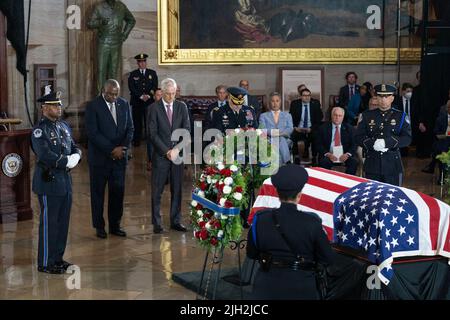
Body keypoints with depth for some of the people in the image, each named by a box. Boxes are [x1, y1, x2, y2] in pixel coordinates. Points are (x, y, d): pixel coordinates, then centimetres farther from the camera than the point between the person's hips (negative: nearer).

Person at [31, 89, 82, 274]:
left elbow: (74, 147, 16)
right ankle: (45, 263, 10)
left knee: (63, 222, 14)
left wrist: (76, 156, -7)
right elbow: (45, 155, -25)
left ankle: (58, 258, 26)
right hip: (49, 182, -8)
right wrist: (67, 161, -17)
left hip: (65, 181, 8)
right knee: (49, 223, 0)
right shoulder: (40, 130, -14)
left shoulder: (64, 126, 12)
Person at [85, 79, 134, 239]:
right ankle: (99, 226, 18)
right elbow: (92, 133, -15)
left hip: (120, 155, 4)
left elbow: (130, 128, 7)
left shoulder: (124, 104, 5)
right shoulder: (93, 106, -9)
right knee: (98, 192, 7)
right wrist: (112, 149, -17)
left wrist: (124, 148, -8)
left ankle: (115, 225, 19)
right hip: (100, 157, -4)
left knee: (118, 191, 7)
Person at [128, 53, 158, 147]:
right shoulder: (133, 74, 9)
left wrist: (148, 95, -11)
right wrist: (141, 96, -12)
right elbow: (132, 88, -1)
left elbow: (155, 86, 4)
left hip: (150, 101, 0)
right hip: (136, 102, 0)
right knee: (137, 122, -1)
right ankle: (136, 141, 3)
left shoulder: (152, 73, 13)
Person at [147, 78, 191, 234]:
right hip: (160, 155, -3)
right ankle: (157, 223, 9)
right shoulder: (154, 108, -3)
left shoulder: (182, 107, 7)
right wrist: (166, 151, -12)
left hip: (178, 154, 3)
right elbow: (152, 133, -7)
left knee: (177, 189, 8)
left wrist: (177, 149, -9)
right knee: (157, 190, 1)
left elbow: (187, 130, 4)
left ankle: (175, 221, 17)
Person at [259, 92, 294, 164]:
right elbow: (262, 129, 4)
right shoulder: (263, 116, 21)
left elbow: (290, 129, 7)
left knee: (281, 140, -35)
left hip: (285, 141, 1)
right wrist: (272, 133, -16)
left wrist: (280, 133, -13)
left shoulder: (287, 115, 24)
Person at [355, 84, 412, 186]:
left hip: (393, 165, -1)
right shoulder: (367, 115, 9)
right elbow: (359, 137, 3)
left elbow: (407, 139, -5)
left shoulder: (400, 116, 5)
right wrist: (372, 144, -16)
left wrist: (387, 142, -19)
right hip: (372, 165, 1)